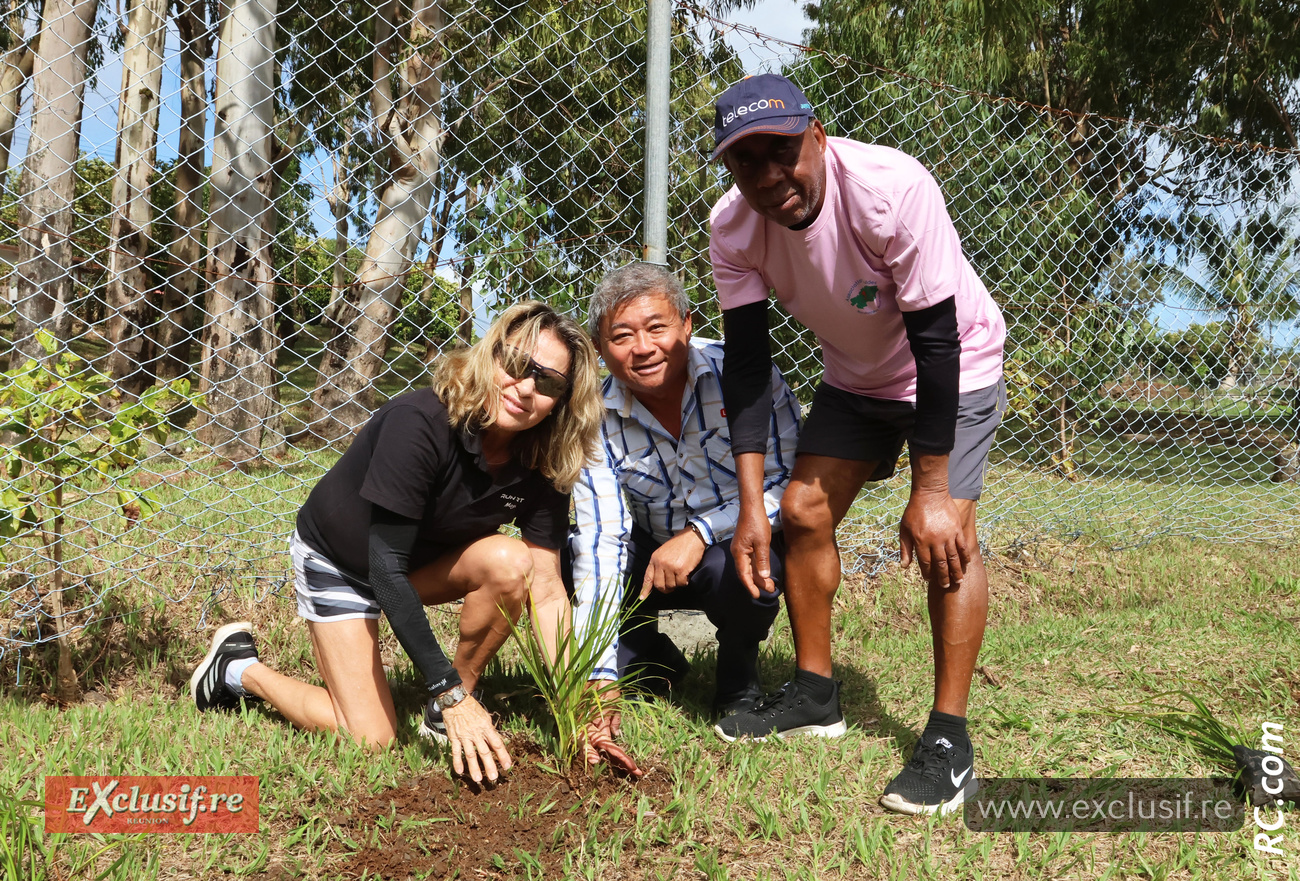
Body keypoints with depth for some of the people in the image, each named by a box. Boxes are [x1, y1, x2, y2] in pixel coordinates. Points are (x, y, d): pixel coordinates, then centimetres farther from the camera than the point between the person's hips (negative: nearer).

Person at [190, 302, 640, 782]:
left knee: (509, 562, -26)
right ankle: (240, 668, 13)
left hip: (425, 561, 5)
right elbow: (386, 569, -34)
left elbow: (546, 590, -16)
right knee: (371, 739, -12)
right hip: (339, 561, -5)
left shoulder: (542, 463, -18)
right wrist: (449, 692, -36)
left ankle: (445, 715, -6)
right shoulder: (419, 422, -34)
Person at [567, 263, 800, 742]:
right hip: (653, 552, 3)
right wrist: (597, 681, -28)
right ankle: (653, 662, 11)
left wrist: (701, 532, -33)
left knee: (733, 564, -37)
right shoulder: (596, 419, -14)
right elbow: (602, 541, -20)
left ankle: (739, 678, -2)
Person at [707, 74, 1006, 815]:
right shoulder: (734, 228, -19)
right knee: (803, 511, 1)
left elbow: (935, 342, -32)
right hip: (855, 375, 6)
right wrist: (751, 504, -23)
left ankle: (950, 740, -11)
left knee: (947, 531, -19)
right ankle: (815, 694, 18)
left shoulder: (892, 188, -35)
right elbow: (746, 361, -17)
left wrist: (929, 492, -29)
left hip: (956, 366, -5)